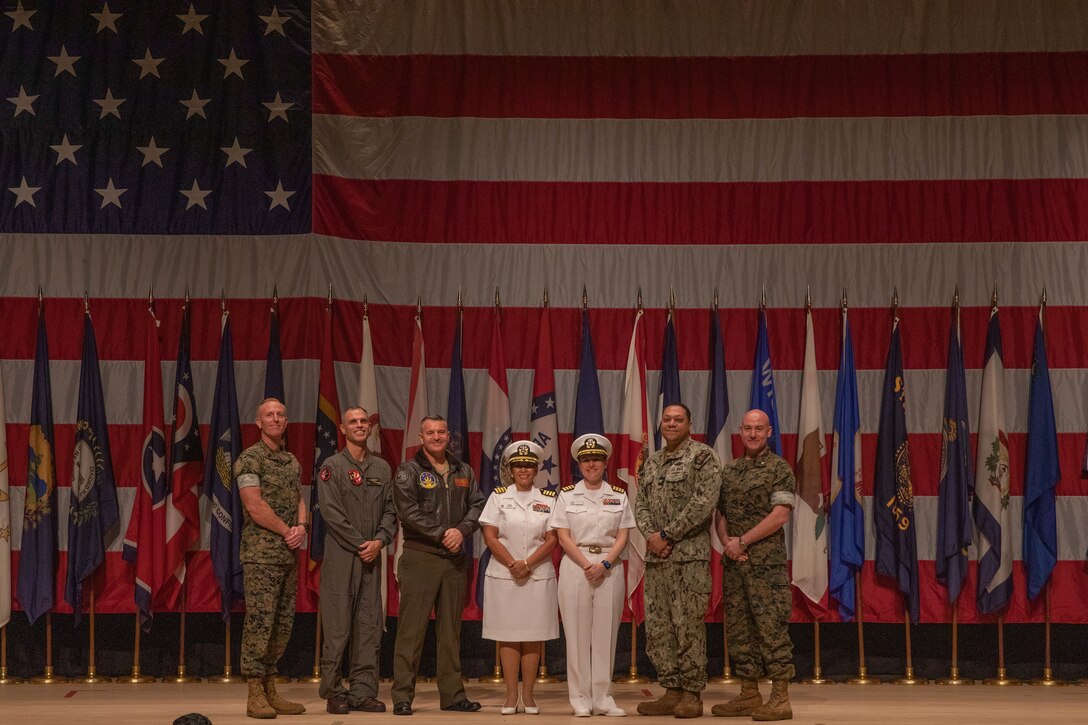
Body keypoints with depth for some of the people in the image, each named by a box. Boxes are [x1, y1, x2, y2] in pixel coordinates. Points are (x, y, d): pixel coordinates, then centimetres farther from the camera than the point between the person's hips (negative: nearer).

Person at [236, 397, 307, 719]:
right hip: (261, 553, -8)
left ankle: (270, 691, 15)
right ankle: (255, 696, -5)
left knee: (283, 623, 9)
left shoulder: (291, 461, 18)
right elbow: (255, 506, -14)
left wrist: (301, 527, -4)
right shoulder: (250, 458, -6)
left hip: (289, 554, 8)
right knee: (259, 621, -8)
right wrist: (287, 531, -8)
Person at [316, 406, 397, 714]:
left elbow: (390, 511, 10)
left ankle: (364, 692, 9)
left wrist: (380, 541, -7)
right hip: (340, 556, -5)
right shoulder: (332, 466, 0)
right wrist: (360, 544, -12)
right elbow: (332, 513, -9)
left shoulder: (382, 468, 14)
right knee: (337, 626, -4)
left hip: (372, 557, 5)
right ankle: (334, 694, 2)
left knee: (369, 626, 4)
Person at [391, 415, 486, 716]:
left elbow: (477, 505, 8)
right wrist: (442, 533, -14)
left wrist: (462, 530, -10)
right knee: (412, 628, -5)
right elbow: (409, 512, -11)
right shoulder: (409, 471, 0)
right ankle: (402, 696, -2)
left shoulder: (463, 471, 15)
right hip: (420, 556, -5)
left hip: (455, 558, 5)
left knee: (451, 629, 9)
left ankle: (452, 694, 15)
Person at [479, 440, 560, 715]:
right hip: (503, 574, -1)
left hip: (538, 575, 1)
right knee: (508, 635, 0)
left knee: (533, 636, 2)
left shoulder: (548, 499, 7)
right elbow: (490, 536, -1)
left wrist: (527, 564, -12)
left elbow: (552, 539, 1)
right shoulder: (498, 496, 6)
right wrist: (512, 564, -11)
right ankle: (511, 695, 5)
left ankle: (528, 695, 7)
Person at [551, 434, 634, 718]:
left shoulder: (618, 496, 8)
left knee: (606, 633, 2)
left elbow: (622, 537, 4)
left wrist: (605, 564, -12)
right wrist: (586, 566, -13)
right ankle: (580, 698, 6)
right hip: (575, 566, -1)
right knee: (578, 633, 0)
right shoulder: (567, 495, 5)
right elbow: (563, 537, -1)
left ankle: (602, 698, 8)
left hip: (610, 567, 1)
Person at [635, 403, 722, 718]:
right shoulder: (651, 463, 17)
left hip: (690, 555, -7)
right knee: (657, 627, 7)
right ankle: (671, 691, 15)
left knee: (689, 626, -4)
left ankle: (692, 695, 3)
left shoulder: (703, 456, -4)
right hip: (655, 557, 7)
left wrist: (668, 535, -14)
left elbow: (704, 503, -14)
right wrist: (651, 536, -6)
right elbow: (640, 504, 14)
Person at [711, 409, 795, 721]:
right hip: (734, 563, 7)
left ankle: (780, 699, -5)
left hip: (767, 561, -7)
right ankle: (749, 695, 16)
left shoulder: (779, 469, -4)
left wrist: (743, 541, -13)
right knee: (739, 627, 8)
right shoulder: (729, 471, 15)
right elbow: (720, 514, 16)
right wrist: (727, 543, -3)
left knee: (772, 627, -8)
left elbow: (780, 514, -13)